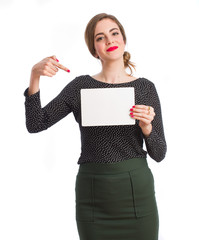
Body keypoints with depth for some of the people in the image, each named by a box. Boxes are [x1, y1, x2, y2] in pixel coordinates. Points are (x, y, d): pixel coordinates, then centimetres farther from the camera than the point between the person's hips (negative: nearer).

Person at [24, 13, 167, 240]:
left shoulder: (145, 87, 1)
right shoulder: (81, 86, 2)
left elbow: (159, 154, 1)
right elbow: (35, 124, -5)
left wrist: (146, 127, -19)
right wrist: (34, 77, -16)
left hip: (137, 190, 0)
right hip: (93, 194, 0)